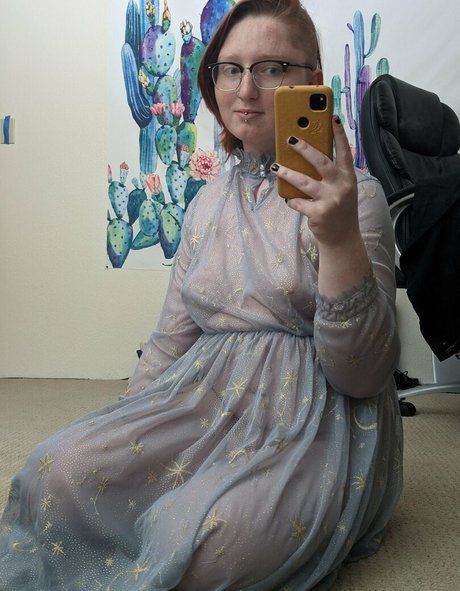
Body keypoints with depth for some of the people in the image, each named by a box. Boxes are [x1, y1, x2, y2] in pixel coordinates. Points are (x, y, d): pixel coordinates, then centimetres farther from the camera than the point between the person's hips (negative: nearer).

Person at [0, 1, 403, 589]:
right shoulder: (208, 202, 14)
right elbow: (170, 341, 17)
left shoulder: (349, 195, -4)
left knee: (212, 542, -33)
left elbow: (360, 374, -12)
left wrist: (341, 238, -25)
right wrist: (120, 428, 5)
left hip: (313, 422, -4)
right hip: (205, 402, 5)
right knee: (56, 471, -20)